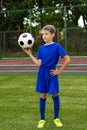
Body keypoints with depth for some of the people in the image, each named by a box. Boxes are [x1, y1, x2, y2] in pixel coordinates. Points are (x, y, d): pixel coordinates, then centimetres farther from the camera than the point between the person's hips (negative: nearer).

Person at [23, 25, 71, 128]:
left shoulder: (57, 46, -9)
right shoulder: (41, 48, 4)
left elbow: (67, 60, -12)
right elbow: (38, 63, -3)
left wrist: (59, 71, -9)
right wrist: (29, 54, -7)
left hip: (52, 75, -3)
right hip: (42, 75, 4)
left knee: (55, 96, 7)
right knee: (42, 96, 8)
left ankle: (56, 118, 22)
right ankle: (42, 119, 19)